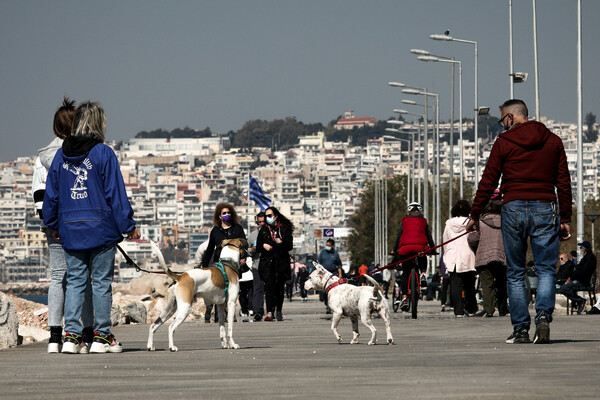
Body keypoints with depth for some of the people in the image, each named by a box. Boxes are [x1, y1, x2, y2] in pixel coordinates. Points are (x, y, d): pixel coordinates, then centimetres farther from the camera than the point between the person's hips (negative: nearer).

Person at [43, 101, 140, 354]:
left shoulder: (61, 155, 7)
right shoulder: (103, 154, -7)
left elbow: (51, 194, 12)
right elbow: (115, 193, -7)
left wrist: (54, 225, 22)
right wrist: (128, 225, -1)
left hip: (70, 229, 4)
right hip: (100, 228, -4)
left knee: (75, 281, 7)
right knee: (101, 282, 2)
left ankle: (71, 335, 0)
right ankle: (102, 336, 3)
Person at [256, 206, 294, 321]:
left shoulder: (284, 229, 7)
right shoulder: (263, 230, 16)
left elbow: (290, 246, 2)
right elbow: (258, 248, 17)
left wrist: (281, 243, -17)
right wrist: (263, 246, -4)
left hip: (281, 261, -1)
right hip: (267, 261, 1)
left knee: (280, 287, 2)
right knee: (269, 285, -15)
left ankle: (279, 311, 18)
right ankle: (269, 312, -23)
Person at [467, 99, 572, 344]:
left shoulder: (504, 142, 1)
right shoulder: (553, 141, 10)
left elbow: (488, 182, 0)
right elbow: (564, 183, 9)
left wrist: (475, 215, 7)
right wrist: (565, 219, 13)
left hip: (514, 208, -2)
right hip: (545, 209, 2)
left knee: (515, 273, 7)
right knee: (546, 269, 5)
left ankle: (520, 329, 4)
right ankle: (543, 316, -18)